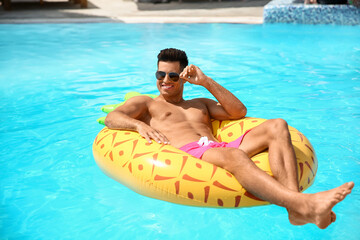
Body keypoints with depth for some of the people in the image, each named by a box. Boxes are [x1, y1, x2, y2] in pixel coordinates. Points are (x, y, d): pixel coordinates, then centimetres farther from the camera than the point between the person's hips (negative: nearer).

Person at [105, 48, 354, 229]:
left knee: (277, 126, -17)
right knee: (234, 155, -40)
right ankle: (305, 203, -55)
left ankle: (296, 208, -36)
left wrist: (206, 81, 18)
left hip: (219, 148, 6)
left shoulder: (200, 104, 37)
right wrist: (139, 125, -15)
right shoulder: (146, 103, 26)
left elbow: (239, 111, 23)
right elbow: (112, 118, 8)